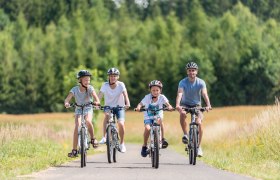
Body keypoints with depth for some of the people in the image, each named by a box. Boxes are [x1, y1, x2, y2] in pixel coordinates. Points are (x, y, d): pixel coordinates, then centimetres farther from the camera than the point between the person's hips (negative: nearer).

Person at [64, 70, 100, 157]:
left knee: (88, 121, -33)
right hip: (78, 110, 0)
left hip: (88, 109, 0)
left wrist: (96, 102, -50)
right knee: (77, 126, -20)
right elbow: (67, 99, -24)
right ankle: (74, 150, -16)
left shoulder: (90, 88, -14)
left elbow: (96, 97, -27)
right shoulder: (75, 89, -13)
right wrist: (66, 103, -47)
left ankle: (93, 139, -9)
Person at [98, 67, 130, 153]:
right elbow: (100, 95, -22)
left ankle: (122, 143, 1)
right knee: (107, 115, -33)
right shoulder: (105, 85, -11)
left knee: (121, 123, -19)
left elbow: (125, 94, -24)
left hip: (119, 107, 0)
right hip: (108, 106, 0)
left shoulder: (121, 85, -12)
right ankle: (104, 137, -28)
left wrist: (127, 103, -43)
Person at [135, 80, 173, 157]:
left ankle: (163, 139, -24)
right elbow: (141, 104, -17)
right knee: (147, 128, -27)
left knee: (160, 120, -34)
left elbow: (167, 103, -20)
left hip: (158, 116, 0)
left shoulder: (162, 97, -9)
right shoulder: (147, 97, -11)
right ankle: (144, 146, -8)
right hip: (148, 117, 0)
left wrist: (169, 107, -43)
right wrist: (138, 107, -39)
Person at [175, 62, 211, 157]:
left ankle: (199, 146, -10)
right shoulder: (183, 82, -17)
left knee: (199, 122, -21)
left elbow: (205, 94, -27)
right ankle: (185, 134, -16)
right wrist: (177, 105, -50)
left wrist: (208, 105, -46)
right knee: (182, 114, -36)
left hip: (197, 105, 1)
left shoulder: (201, 82, -15)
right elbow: (179, 94, -31)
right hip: (185, 104, -1)